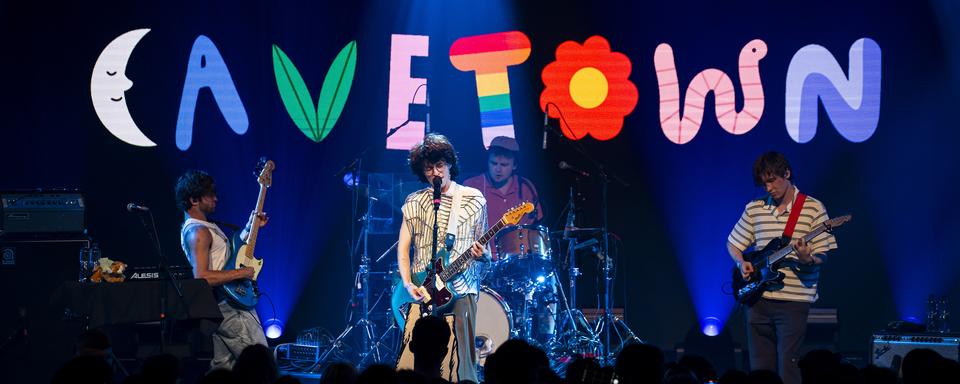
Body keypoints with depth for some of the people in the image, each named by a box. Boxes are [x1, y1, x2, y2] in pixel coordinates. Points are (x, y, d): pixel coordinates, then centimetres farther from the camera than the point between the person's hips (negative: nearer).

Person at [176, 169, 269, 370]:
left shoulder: (206, 226, 15)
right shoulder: (198, 232, -18)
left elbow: (225, 254, 26)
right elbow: (202, 276, -28)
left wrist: (249, 228, 19)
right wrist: (242, 273, -21)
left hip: (219, 307, 11)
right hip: (228, 306, -11)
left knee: (222, 366, 14)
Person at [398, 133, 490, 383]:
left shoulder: (474, 200, 6)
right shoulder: (414, 202, 11)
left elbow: (484, 251, 9)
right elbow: (403, 247, 7)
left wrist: (481, 254, -15)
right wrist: (407, 284, -6)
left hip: (460, 288, -2)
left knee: (462, 360, -8)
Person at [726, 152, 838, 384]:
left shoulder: (813, 208, -2)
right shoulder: (754, 208, 9)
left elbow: (822, 257, -3)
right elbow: (733, 244, 19)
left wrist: (807, 259, -25)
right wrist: (742, 263, -1)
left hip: (794, 301, -4)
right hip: (758, 298, 4)